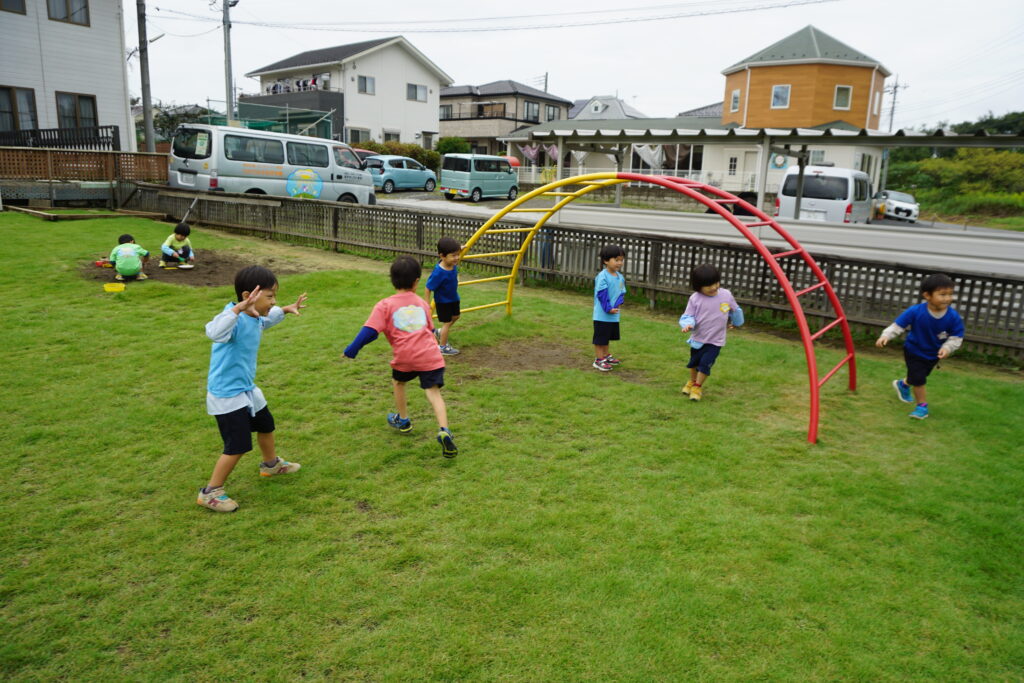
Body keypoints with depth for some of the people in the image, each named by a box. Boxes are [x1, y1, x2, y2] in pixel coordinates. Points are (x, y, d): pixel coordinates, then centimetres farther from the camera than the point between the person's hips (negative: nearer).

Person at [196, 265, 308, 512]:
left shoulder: (254, 317, 0)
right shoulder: (235, 320, -28)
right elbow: (214, 331, -53)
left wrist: (285, 309, 24)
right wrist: (239, 308, -61)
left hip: (248, 390, 10)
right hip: (227, 395, -10)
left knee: (266, 425, 27)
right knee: (238, 446, -7)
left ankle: (271, 464, 53)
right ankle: (210, 492, 11)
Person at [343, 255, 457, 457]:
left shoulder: (385, 305, 2)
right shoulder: (422, 303, 14)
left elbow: (369, 331, -7)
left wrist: (350, 350, 2)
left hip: (404, 358, -1)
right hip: (430, 355, 1)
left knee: (398, 382, 28)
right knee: (433, 392, 3)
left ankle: (403, 420, 44)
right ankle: (444, 431, -19)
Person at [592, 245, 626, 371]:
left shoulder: (620, 277, 6)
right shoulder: (602, 277, -17)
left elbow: (622, 293, 8)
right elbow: (602, 294, -20)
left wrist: (617, 305, -9)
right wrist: (608, 309, -20)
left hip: (614, 315, 7)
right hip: (602, 315, -7)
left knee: (607, 337, 21)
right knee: (600, 338, 2)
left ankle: (607, 356, 35)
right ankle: (599, 360, 11)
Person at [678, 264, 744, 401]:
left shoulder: (726, 295, -9)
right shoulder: (695, 298, -15)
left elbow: (735, 310, 11)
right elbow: (688, 316, -10)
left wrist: (736, 322, 27)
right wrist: (688, 324, -33)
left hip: (715, 341, -1)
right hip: (698, 338, 1)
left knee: (705, 364, -11)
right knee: (693, 363, 19)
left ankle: (697, 387, 10)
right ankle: (692, 382, 46)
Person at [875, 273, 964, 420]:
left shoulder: (954, 317, -23)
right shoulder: (915, 312, -29)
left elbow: (956, 337, -13)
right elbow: (898, 325, -19)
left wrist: (947, 347, -30)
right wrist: (886, 336, -31)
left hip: (934, 354, 4)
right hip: (914, 351, -3)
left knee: (918, 377, 24)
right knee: (918, 379, -4)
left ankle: (903, 384, 56)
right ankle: (922, 406, 16)